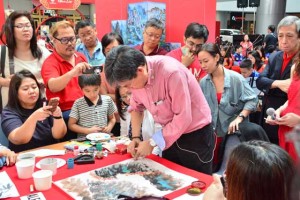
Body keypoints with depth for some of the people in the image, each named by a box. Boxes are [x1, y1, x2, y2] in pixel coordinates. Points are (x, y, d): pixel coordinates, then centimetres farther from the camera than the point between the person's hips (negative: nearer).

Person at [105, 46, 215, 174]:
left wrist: (152, 142, -22)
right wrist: (135, 137, -5)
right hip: (170, 132, 6)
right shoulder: (135, 76, -11)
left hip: (196, 134, -6)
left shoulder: (171, 72, -32)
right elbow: (136, 107, 7)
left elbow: (183, 118, -28)